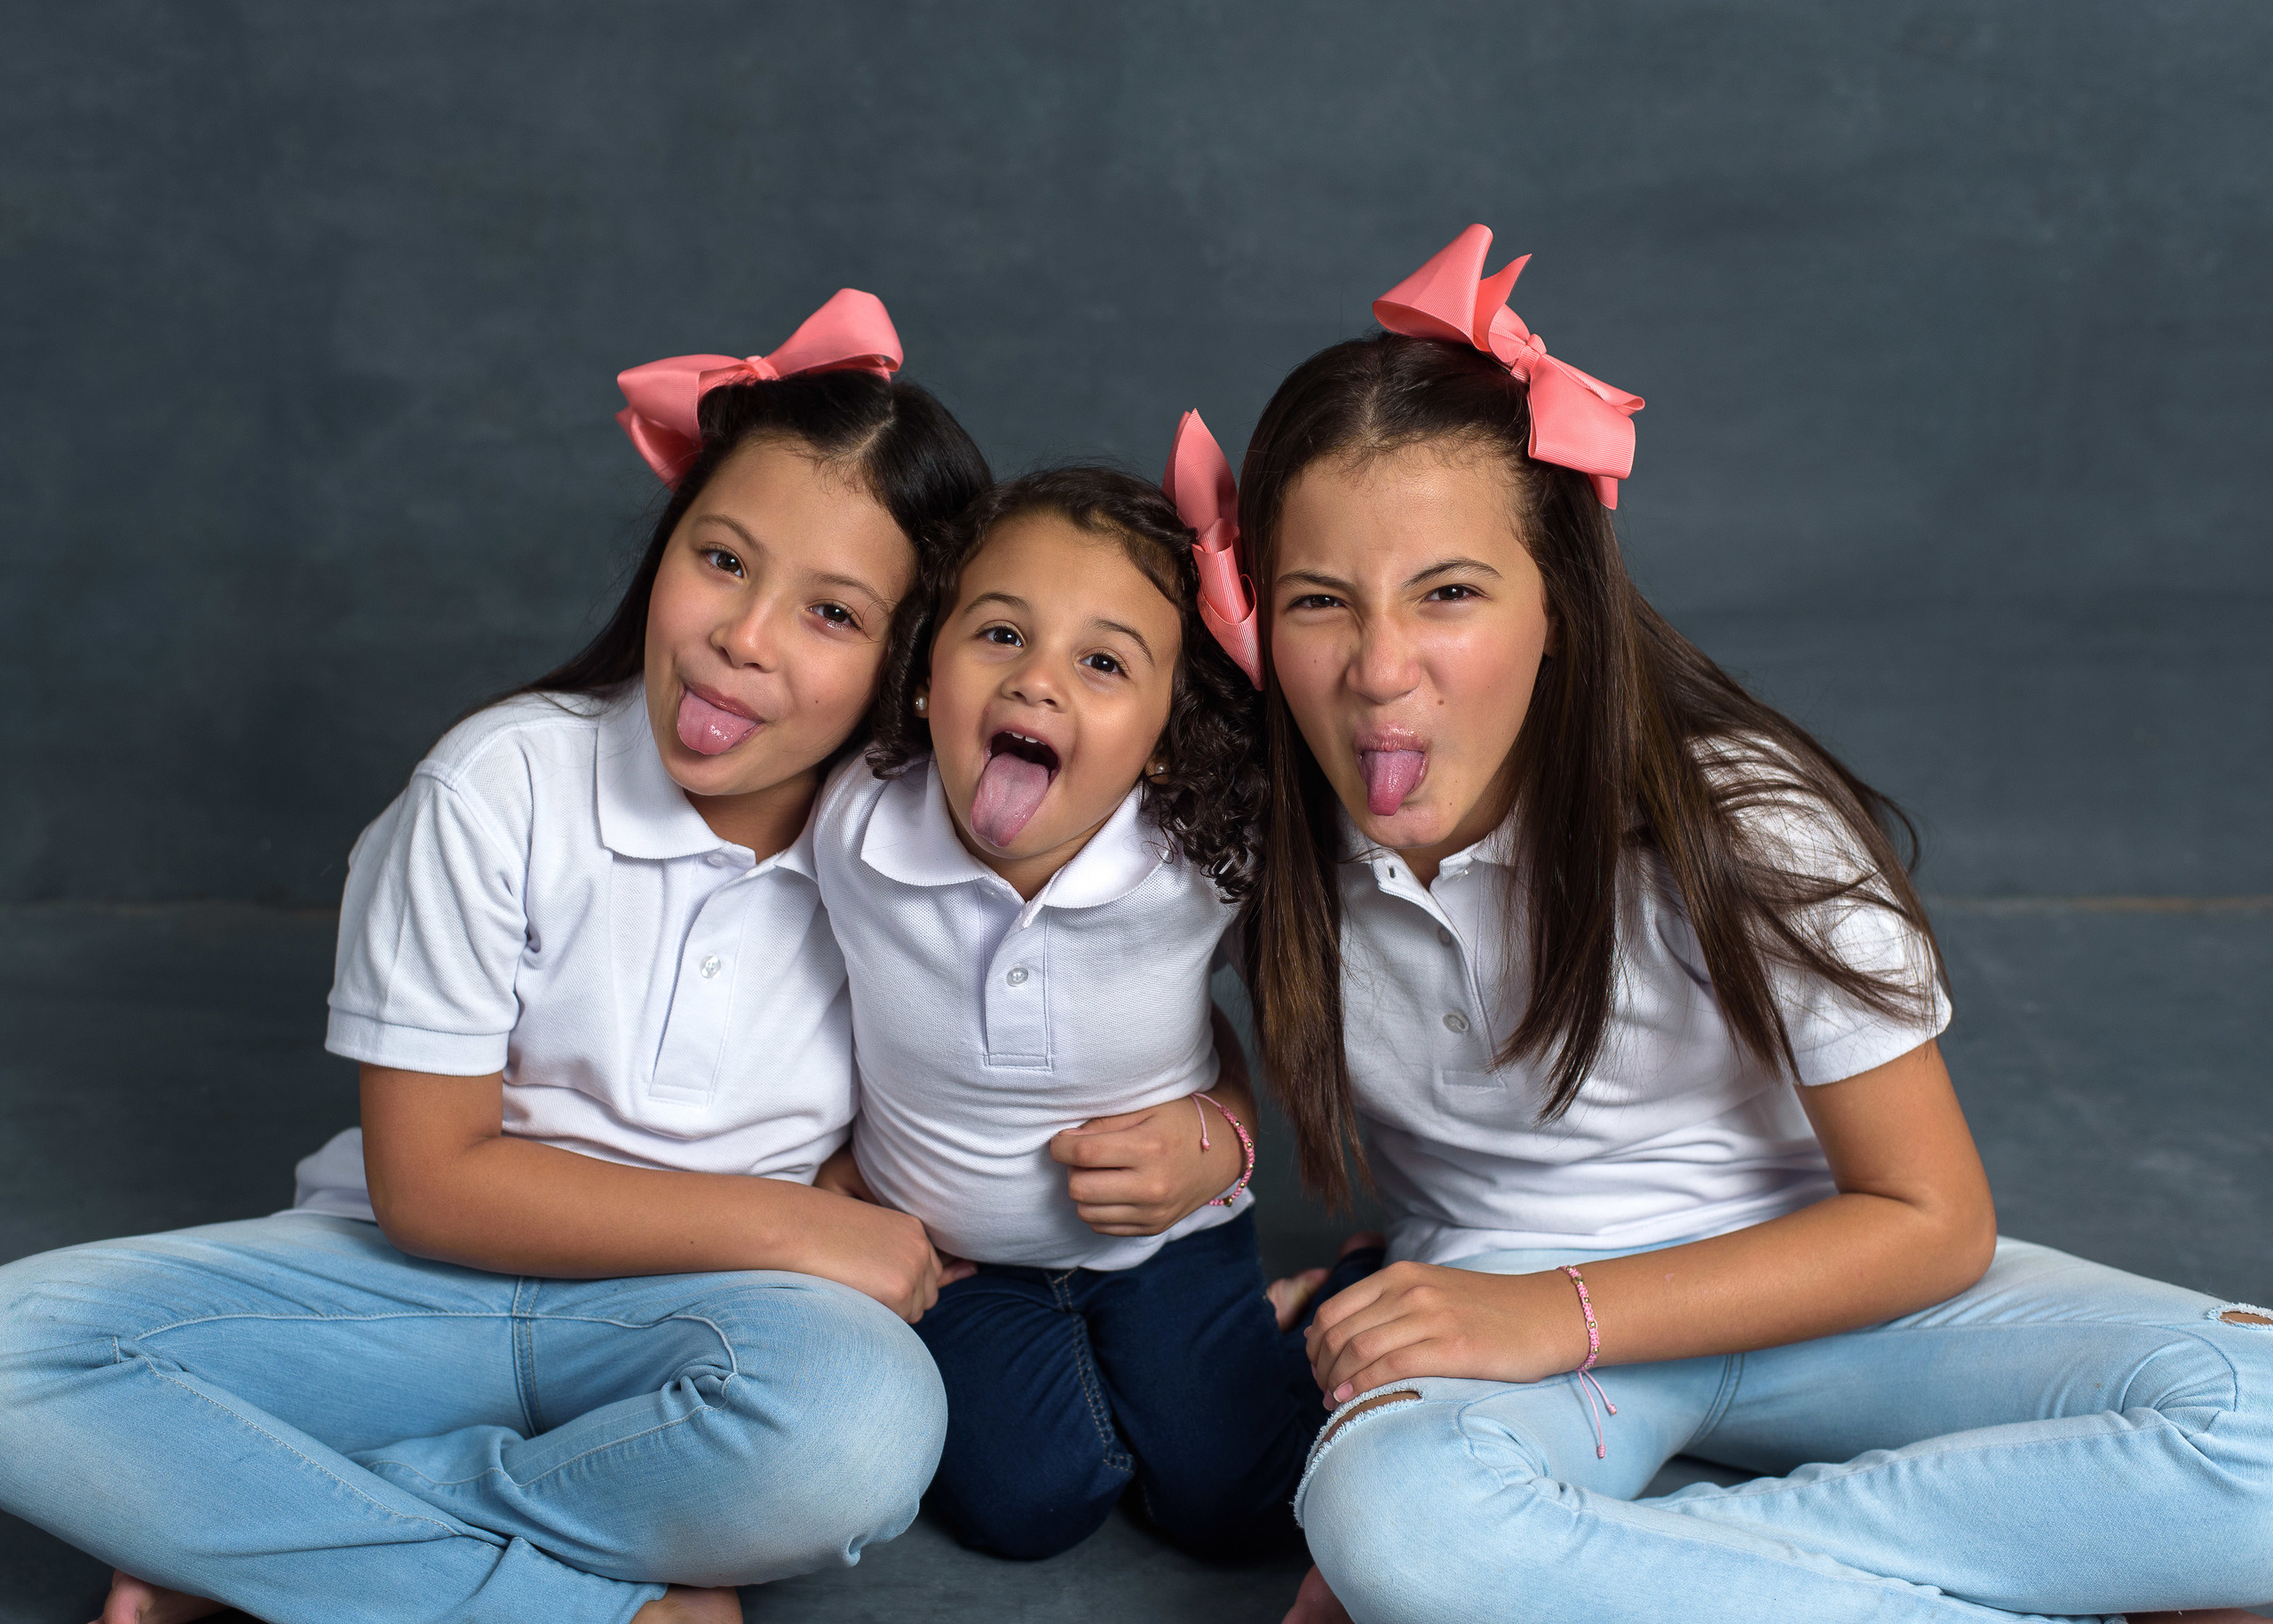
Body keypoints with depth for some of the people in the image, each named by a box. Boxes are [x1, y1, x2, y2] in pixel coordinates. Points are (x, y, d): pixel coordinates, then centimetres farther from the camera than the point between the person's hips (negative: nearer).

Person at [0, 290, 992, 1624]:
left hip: (700, 1311, 0)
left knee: (863, 1419, -37)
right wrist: (777, 1221, -15)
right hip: (433, 1281, 0)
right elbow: (430, 1181, -9)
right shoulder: (504, 787, -10)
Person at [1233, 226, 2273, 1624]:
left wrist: (1563, 1316, -21)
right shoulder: (1271, 840, -11)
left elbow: (1932, 1221, -13)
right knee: (1386, 1512, -38)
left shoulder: (1741, 824, -18)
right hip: (1488, 1301, 1)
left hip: (1800, 1286, 0)